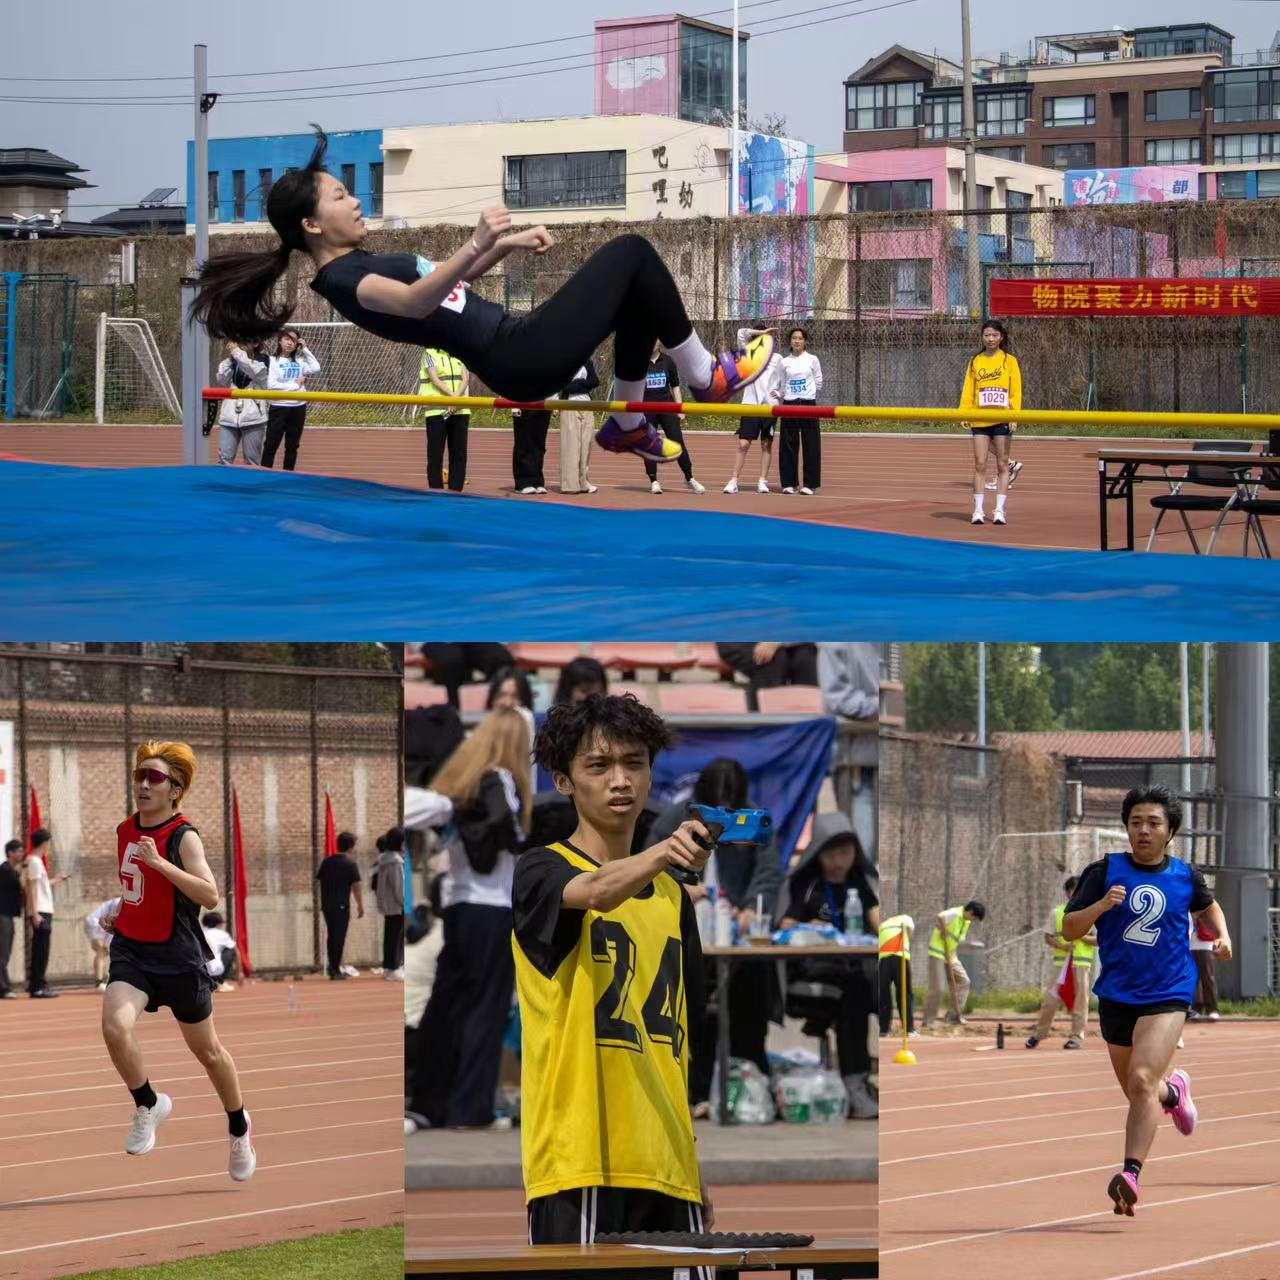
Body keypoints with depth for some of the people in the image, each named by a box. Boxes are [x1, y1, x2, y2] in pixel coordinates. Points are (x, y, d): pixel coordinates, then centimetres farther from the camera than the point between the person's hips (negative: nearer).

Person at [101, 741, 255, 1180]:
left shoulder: (184, 837, -16)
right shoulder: (125, 831, 4)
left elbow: (210, 896, -30)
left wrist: (159, 862, -37)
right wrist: (119, 913, 10)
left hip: (178, 957, -4)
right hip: (131, 949, 4)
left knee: (206, 1050, 12)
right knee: (115, 1027, -24)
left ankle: (239, 1128, 37)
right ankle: (148, 1105, 1)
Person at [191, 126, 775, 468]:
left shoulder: (361, 266, 17)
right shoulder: (344, 280, -16)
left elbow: (443, 280, 30)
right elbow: (415, 302, -36)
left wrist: (506, 245, 19)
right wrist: (478, 244, -48)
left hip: (517, 345, 10)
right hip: (522, 359, -10)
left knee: (637, 290, 20)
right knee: (631, 254, -6)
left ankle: (628, 424, 28)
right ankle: (705, 376, 5)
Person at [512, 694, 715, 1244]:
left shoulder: (672, 898, 18)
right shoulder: (543, 871, 0)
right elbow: (597, 893, -25)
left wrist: (694, 1168, 17)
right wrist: (659, 855, -45)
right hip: (579, 1162, -6)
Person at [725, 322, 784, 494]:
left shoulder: (776, 358, 9)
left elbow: (783, 382, 12)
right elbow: (741, 333, -2)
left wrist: (779, 394, -5)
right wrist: (761, 332, -4)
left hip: (770, 406, 0)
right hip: (750, 404, 0)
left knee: (766, 445, 4)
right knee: (743, 444, -5)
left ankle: (763, 481, 9)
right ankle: (733, 481, -3)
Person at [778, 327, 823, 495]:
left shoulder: (812, 360, 2)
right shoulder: (785, 362, 8)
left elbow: (818, 383, 6)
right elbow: (783, 385, 14)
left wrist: (808, 396, 8)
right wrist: (779, 395, -2)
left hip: (808, 404, -2)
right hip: (789, 404, 2)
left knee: (810, 445, -3)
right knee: (788, 445, 1)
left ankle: (810, 484, 1)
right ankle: (789, 483, 7)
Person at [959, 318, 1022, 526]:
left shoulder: (1009, 360, 3)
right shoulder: (975, 361, 9)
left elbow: (1016, 392, 1)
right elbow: (968, 390, 9)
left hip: (1002, 420, -2)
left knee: (1002, 465, 1)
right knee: (980, 464, -1)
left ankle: (999, 510, 4)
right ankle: (978, 510, 0)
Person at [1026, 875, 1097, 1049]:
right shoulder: (1057, 913, 9)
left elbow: (1099, 940, 5)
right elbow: (1048, 936, 9)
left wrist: (1084, 937, -14)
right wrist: (1062, 945, -10)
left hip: (1082, 963, -1)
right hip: (1060, 962, 1)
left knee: (1080, 999, -4)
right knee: (1050, 999, -1)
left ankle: (1077, 1036, 1)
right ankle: (1038, 1034, 9)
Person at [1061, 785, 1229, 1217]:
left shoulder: (1186, 876, 3)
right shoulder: (1105, 871, -2)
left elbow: (1206, 907, 27)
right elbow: (1069, 929, -6)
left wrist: (1222, 937, 8)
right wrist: (1101, 905, -23)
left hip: (1167, 997, -2)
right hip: (1115, 997, 2)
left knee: (1142, 1081, -22)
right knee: (1138, 1092, 17)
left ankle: (1130, 1174, -26)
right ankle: (1172, 1089, 52)